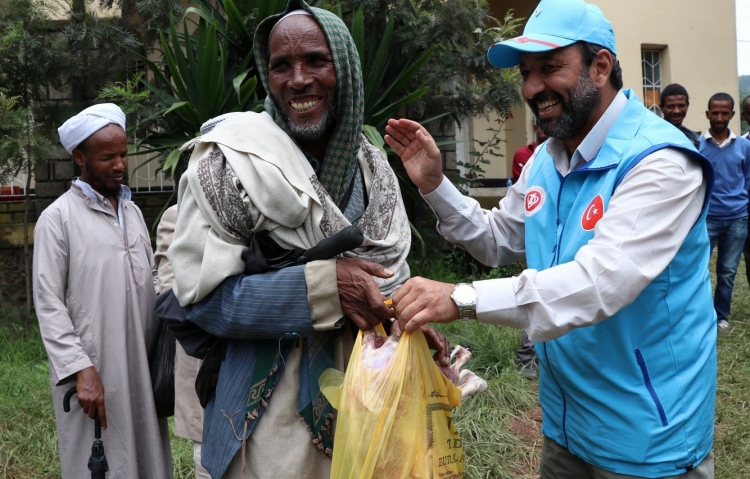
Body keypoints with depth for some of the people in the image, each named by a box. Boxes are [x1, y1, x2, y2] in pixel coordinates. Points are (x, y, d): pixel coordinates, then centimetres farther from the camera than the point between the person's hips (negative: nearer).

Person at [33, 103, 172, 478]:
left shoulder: (133, 212, 13)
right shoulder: (58, 217, -5)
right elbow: (48, 304, -9)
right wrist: (80, 370, -17)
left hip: (142, 366, 5)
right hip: (91, 370, -5)